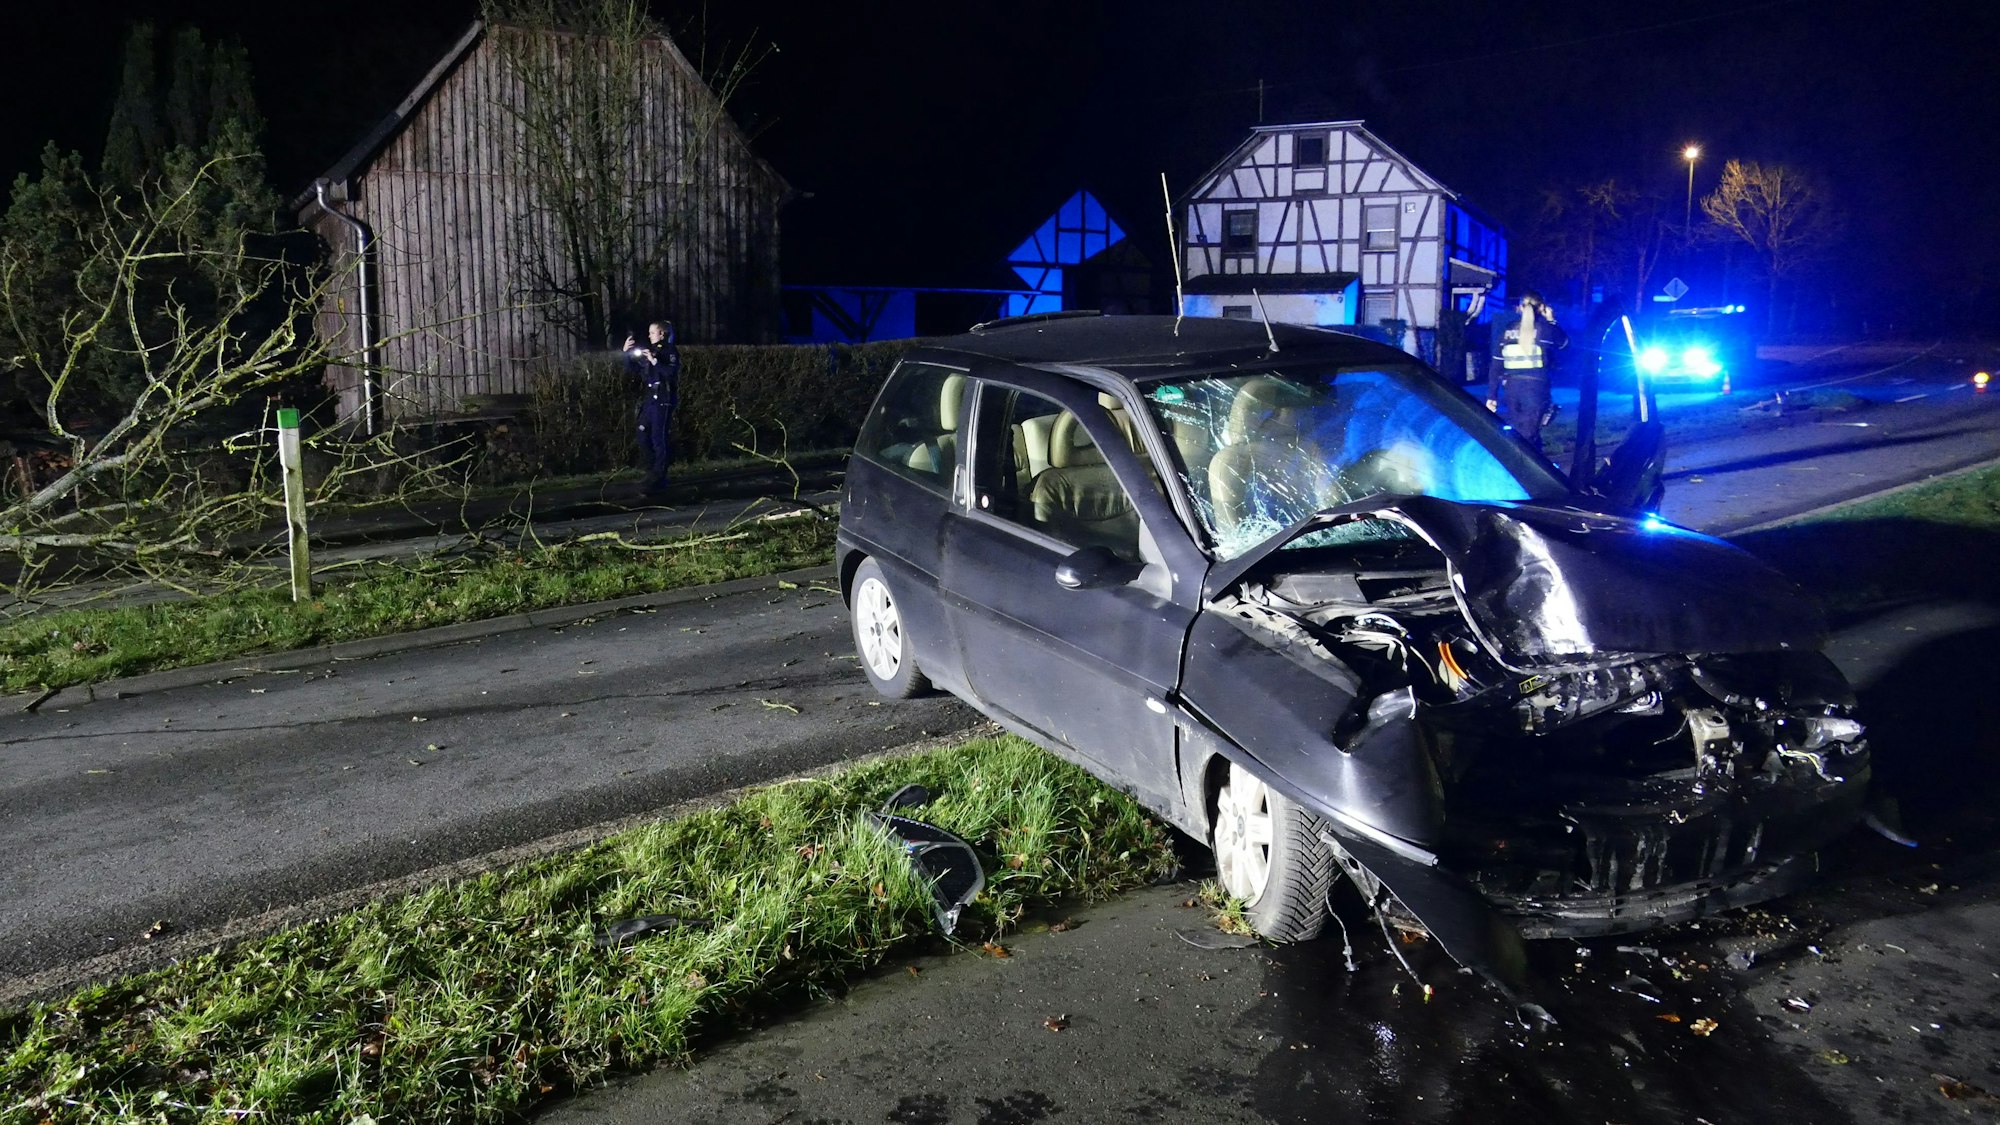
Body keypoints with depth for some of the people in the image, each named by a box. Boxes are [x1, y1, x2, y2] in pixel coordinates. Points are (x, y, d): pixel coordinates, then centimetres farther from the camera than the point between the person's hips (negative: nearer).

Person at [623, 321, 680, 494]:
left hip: (662, 400, -8)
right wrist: (627, 353, 5)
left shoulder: (670, 351, -4)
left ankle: (659, 480, -5)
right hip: (647, 400, 8)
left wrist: (654, 361, -22)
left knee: (659, 439, -9)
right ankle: (653, 473, 21)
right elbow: (632, 369, 18)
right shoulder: (648, 350, 17)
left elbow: (671, 373, -18)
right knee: (644, 439, 8)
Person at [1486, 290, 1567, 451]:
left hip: (1511, 385, 3)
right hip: (1536, 385, -3)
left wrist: (1491, 395, 9)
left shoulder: (1506, 329, 6)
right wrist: (1551, 320, 28)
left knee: (1517, 433, 17)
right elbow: (1564, 343, 19)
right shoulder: (1545, 327, -1)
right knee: (1528, 436, -3)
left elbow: (1496, 364, 5)